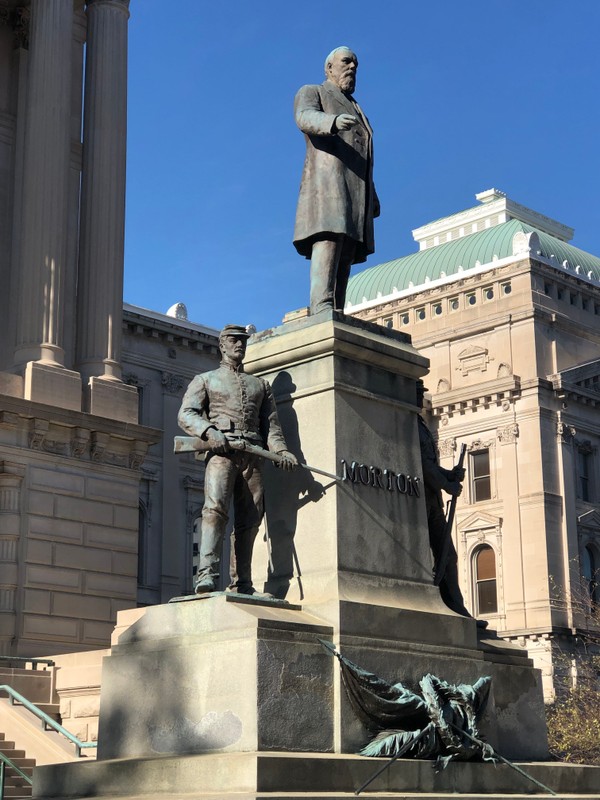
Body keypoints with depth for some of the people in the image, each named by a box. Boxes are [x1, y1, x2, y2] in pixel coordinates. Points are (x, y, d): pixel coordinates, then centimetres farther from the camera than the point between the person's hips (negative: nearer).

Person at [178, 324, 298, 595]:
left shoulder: (260, 385, 28)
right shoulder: (205, 380, 19)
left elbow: (271, 424, 19)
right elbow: (186, 414, 5)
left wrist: (281, 450, 0)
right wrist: (209, 431, -16)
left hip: (253, 456, 4)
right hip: (221, 451, -4)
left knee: (250, 518, -3)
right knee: (215, 508, -23)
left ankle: (242, 585, -2)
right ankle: (207, 574, -33)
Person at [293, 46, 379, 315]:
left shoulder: (355, 111, 34)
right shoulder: (311, 93, 12)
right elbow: (306, 118, -13)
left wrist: (372, 199, 13)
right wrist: (334, 121, -36)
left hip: (355, 193, 7)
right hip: (327, 183, -7)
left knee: (344, 261, -5)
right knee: (327, 246, -24)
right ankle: (322, 313, -37)